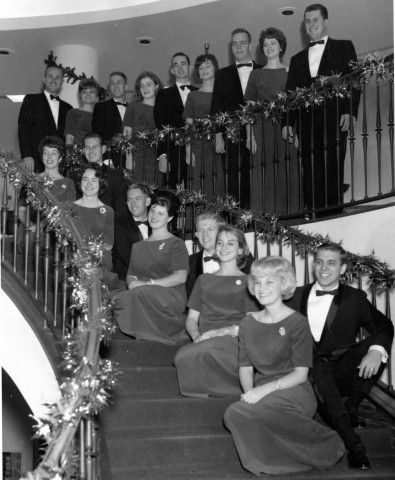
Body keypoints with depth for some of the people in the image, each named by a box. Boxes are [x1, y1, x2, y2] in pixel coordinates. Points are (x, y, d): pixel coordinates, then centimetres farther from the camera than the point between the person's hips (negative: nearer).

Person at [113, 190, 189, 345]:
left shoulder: (176, 244, 7)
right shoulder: (138, 247, 26)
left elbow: (181, 277, -7)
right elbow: (130, 276, 17)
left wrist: (148, 283, -15)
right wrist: (132, 282, -9)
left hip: (171, 296, -4)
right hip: (142, 300, 5)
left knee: (140, 294, -36)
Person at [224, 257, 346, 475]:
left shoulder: (296, 322, -3)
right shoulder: (248, 322, 13)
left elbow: (300, 373, -8)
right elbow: (245, 367, 10)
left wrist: (266, 388, -21)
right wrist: (250, 391, -11)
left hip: (294, 392, -4)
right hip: (262, 394, 4)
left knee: (238, 413, -31)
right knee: (233, 414, -30)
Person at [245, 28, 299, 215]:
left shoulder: (291, 73, 12)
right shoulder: (256, 74, 11)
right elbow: (249, 108, 5)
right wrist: (250, 135, -5)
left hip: (287, 129, 1)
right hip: (263, 130, 0)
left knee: (288, 175, -3)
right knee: (264, 177, -5)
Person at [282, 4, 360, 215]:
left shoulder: (344, 48, 13)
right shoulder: (297, 59, 23)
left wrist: (349, 111, -10)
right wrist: (288, 122, 4)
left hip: (334, 121, -3)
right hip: (307, 124, 3)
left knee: (332, 172, -9)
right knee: (310, 176, -2)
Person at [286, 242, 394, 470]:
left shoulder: (355, 298, 7)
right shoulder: (298, 295, 12)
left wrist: (376, 350, -28)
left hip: (342, 370, 1)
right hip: (307, 368, -1)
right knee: (320, 373, -36)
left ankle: (351, 408, -13)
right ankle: (353, 443, -44)